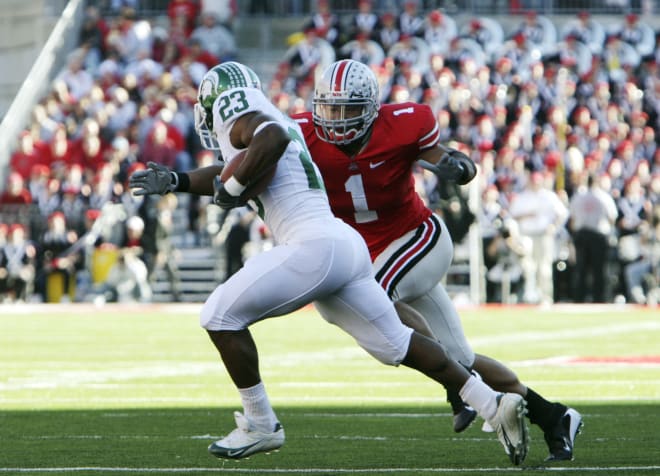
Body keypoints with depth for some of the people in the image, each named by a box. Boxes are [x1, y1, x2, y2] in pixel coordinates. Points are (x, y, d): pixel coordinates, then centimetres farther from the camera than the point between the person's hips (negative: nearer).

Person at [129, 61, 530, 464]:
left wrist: (231, 185, -13)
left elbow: (272, 139, -24)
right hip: (348, 246, 9)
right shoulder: (269, 120, 26)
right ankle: (495, 404, 14)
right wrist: (175, 182, 32)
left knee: (221, 315, -2)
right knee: (395, 343, 16)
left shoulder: (240, 117, -1)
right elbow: (230, 177, 38)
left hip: (314, 247, -9)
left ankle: (260, 426, 2)